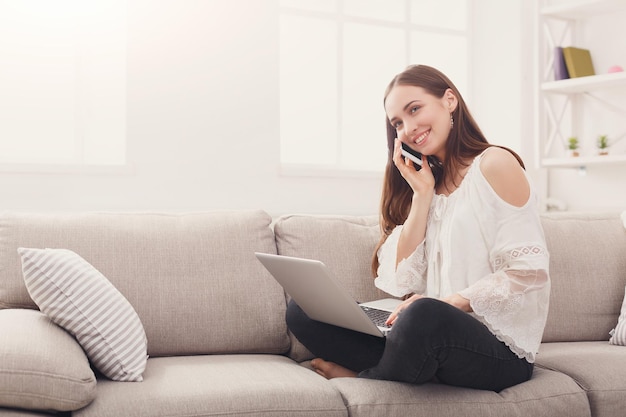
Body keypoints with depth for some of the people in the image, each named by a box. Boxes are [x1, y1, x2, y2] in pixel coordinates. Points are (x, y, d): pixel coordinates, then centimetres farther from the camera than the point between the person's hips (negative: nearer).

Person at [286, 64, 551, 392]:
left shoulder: (494, 164, -5)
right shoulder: (427, 181, 15)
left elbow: (528, 274, -11)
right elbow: (406, 283, 4)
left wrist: (452, 302, -19)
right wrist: (422, 194, -1)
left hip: (500, 349, -5)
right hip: (436, 334, 6)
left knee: (425, 316, -39)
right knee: (302, 310, -6)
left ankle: (363, 378, -10)